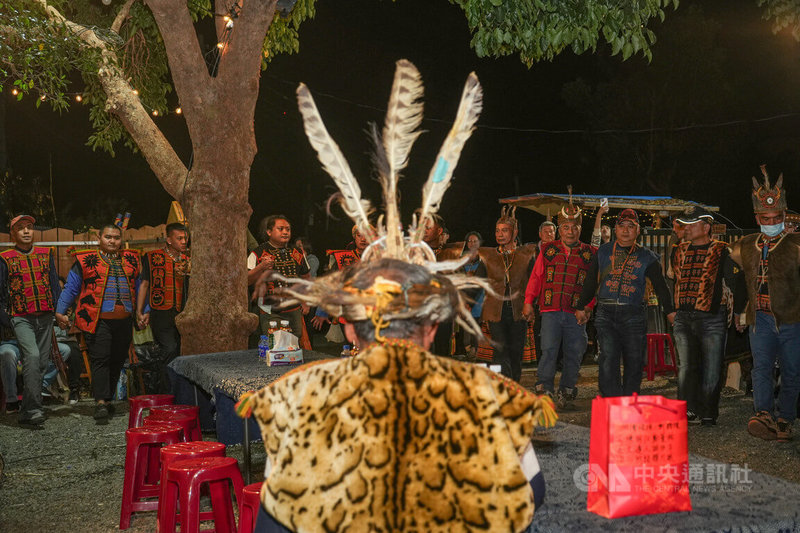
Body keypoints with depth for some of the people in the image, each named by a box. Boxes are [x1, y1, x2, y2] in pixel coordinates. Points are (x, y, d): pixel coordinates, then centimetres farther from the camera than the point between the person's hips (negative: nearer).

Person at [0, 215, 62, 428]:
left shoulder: (46, 255, 11)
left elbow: (55, 285, 15)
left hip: (45, 317, 4)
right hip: (21, 318, -4)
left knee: (41, 362, 5)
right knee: (32, 356, -23)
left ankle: (26, 413, 18)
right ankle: (34, 410, -21)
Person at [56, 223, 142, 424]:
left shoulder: (131, 260, 15)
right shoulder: (86, 261, 4)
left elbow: (139, 287, 23)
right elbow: (70, 288, 6)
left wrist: (144, 311, 19)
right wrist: (60, 312, 0)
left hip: (124, 321, 4)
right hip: (98, 320, -4)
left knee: (117, 361, 8)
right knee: (100, 359, -12)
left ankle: (107, 399, 20)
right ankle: (101, 402, -16)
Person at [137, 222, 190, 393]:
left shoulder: (187, 261, 14)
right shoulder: (153, 257, 3)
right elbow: (144, 284, 5)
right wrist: (139, 312, 0)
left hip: (180, 314, 5)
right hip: (160, 313, -4)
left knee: (176, 353, 6)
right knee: (169, 349, -17)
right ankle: (165, 393, -10)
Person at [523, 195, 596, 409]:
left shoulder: (590, 254, 8)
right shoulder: (548, 250, 11)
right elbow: (536, 277, 13)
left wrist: (587, 307, -4)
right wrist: (528, 301, 7)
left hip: (576, 313, 1)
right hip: (550, 311, 0)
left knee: (574, 354, 4)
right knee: (548, 350, -11)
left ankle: (566, 393, 19)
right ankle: (544, 390, -6)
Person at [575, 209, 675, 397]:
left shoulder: (646, 257, 10)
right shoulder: (603, 252, 13)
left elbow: (660, 286, 11)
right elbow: (590, 282, 20)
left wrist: (669, 311, 2)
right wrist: (581, 307, 22)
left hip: (633, 316, 1)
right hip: (606, 314, 0)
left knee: (634, 363, 4)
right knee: (609, 359, -14)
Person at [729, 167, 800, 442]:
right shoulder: (745, 247, 9)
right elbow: (739, 281, 21)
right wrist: (739, 311, 21)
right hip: (760, 318, 3)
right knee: (761, 368, -11)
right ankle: (765, 416, -20)